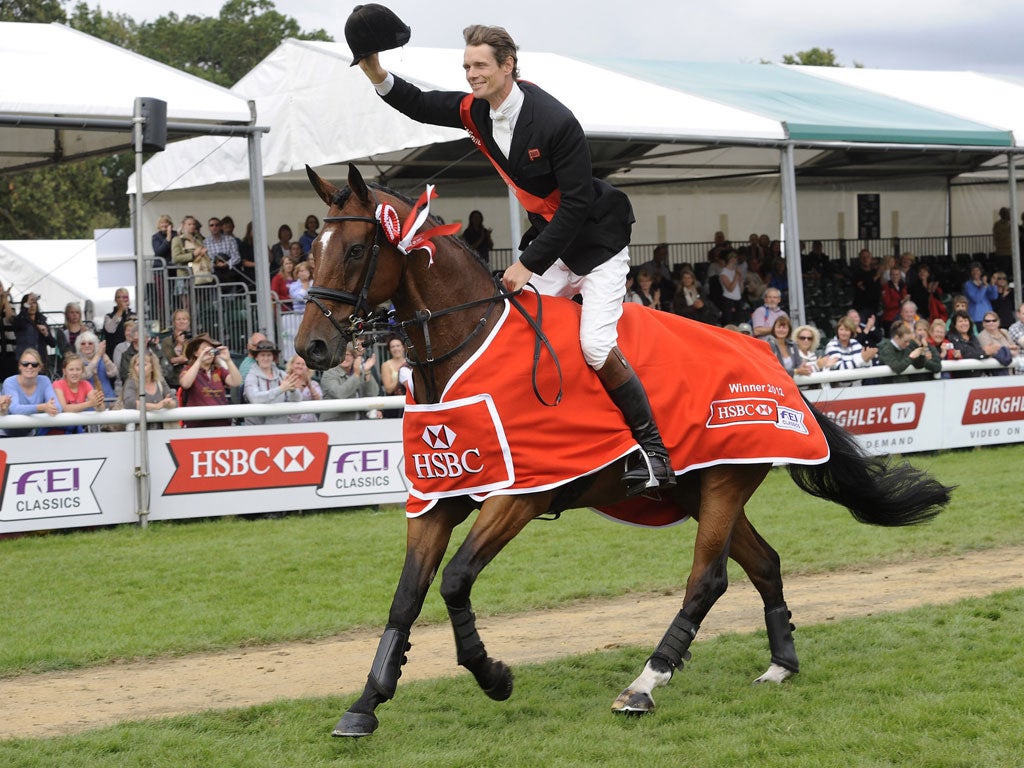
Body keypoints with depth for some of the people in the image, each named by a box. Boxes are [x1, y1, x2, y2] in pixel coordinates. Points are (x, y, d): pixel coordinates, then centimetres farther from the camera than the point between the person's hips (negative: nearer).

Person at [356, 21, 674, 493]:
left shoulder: (555, 122, -27)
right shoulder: (476, 111, -4)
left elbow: (576, 204, -26)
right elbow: (422, 106, 11)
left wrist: (530, 264, -26)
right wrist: (377, 75, -9)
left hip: (597, 240, -8)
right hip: (549, 238, 8)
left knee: (596, 346, -21)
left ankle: (653, 450, -10)